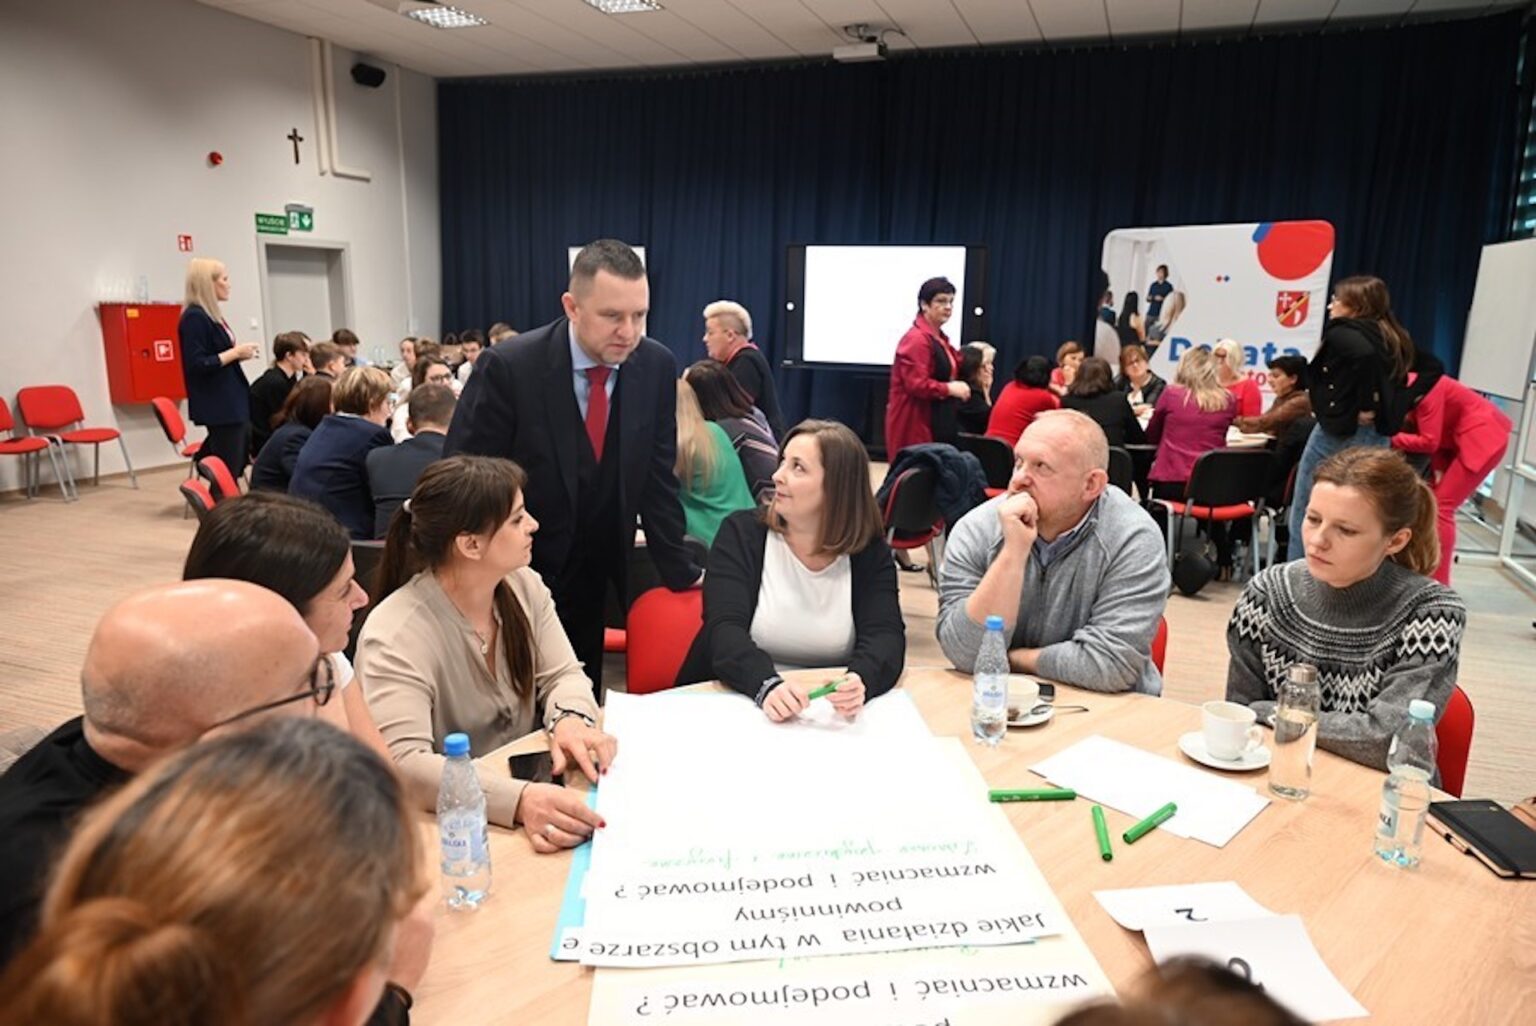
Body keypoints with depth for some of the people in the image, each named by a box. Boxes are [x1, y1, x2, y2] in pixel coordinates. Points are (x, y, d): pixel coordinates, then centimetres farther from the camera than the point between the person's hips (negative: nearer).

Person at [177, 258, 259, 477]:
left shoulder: (211, 315, 13)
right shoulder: (194, 317, -16)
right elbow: (196, 365, -22)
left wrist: (238, 353, 6)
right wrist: (235, 353, -17)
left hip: (230, 402, 10)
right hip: (218, 406, -10)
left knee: (241, 460, 19)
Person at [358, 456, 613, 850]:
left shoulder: (524, 585, 0)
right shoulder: (396, 635, -20)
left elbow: (563, 675, 2)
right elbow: (402, 763, -30)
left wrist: (570, 719, -21)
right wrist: (518, 800, -43)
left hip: (532, 781, 6)